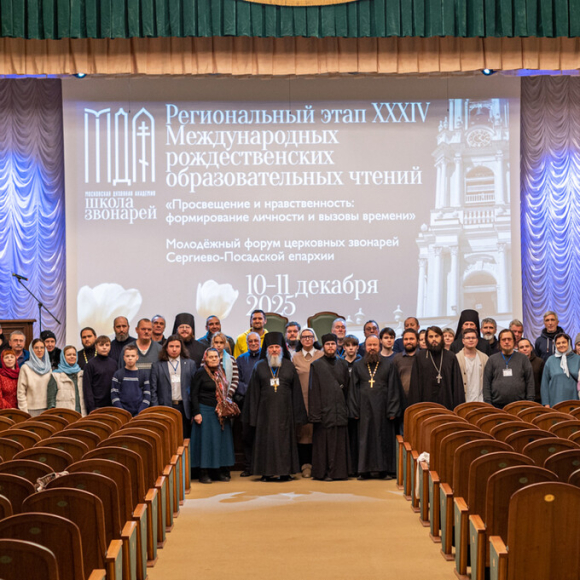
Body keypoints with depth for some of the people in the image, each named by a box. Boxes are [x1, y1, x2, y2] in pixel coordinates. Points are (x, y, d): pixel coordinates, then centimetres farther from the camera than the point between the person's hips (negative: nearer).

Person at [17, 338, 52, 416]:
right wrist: (24, 411, -9)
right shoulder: (25, 368, -2)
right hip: (31, 409, -4)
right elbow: (21, 392, -4)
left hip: (46, 409, 4)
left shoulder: (48, 367, 11)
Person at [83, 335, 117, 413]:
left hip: (112, 405, 4)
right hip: (97, 406, -4)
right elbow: (87, 388, -5)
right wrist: (91, 408, -10)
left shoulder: (114, 363, 10)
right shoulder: (91, 364, -3)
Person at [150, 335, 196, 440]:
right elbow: (153, 390, 5)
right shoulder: (157, 366, 8)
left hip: (184, 408, 1)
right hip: (165, 408, -1)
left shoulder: (190, 364, 11)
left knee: (185, 438, 1)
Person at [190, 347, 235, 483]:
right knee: (206, 440, -3)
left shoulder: (221, 371, 10)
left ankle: (220, 471, 14)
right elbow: (194, 394, -8)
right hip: (206, 412, -6)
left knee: (222, 440, 7)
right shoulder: (200, 373, -7)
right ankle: (204, 473, 2)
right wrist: (196, 413, -15)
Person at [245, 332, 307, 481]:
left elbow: (296, 390, 6)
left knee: (284, 440, 1)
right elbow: (254, 392, 6)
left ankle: (284, 472, 7)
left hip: (285, 410, 0)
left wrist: (297, 414, 1)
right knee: (266, 440, 0)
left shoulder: (289, 366, 7)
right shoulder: (259, 367, 6)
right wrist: (253, 415, 0)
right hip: (266, 411, 0)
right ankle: (267, 472, 6)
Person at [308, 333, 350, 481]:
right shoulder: (316, 365, 3)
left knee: (340, 443, 3)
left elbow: (347, 387, 15)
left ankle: (339, 471, 10)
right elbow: (313, 390, -2)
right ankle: (323, 472, 4)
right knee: (324, 443, -2)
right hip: (324, 411, -3)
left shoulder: (342, 364, 13)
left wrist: (347, 407, 6)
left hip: (340, 412, 3)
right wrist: (315, 413, -10)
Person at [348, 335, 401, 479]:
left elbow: (393, 388, 1)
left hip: (382, 408, -1)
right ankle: (365, 470, 8)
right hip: (364, 409, 1)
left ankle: (384, 470, 7)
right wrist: (354, 410, 0)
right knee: (365, 439, 2)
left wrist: (392, 410, -7)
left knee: (384, 438, 1)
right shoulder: (358, 366, 9)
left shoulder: (388, 365, 5)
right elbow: (353, 389, 8)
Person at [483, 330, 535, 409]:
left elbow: (530, 381, 7)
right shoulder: (492, 359, 9)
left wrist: (530, 401, -1)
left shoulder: (523, 358, 10)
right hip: (497, 405, 0)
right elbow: (486, 383, 6)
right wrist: (488, 403, -2)